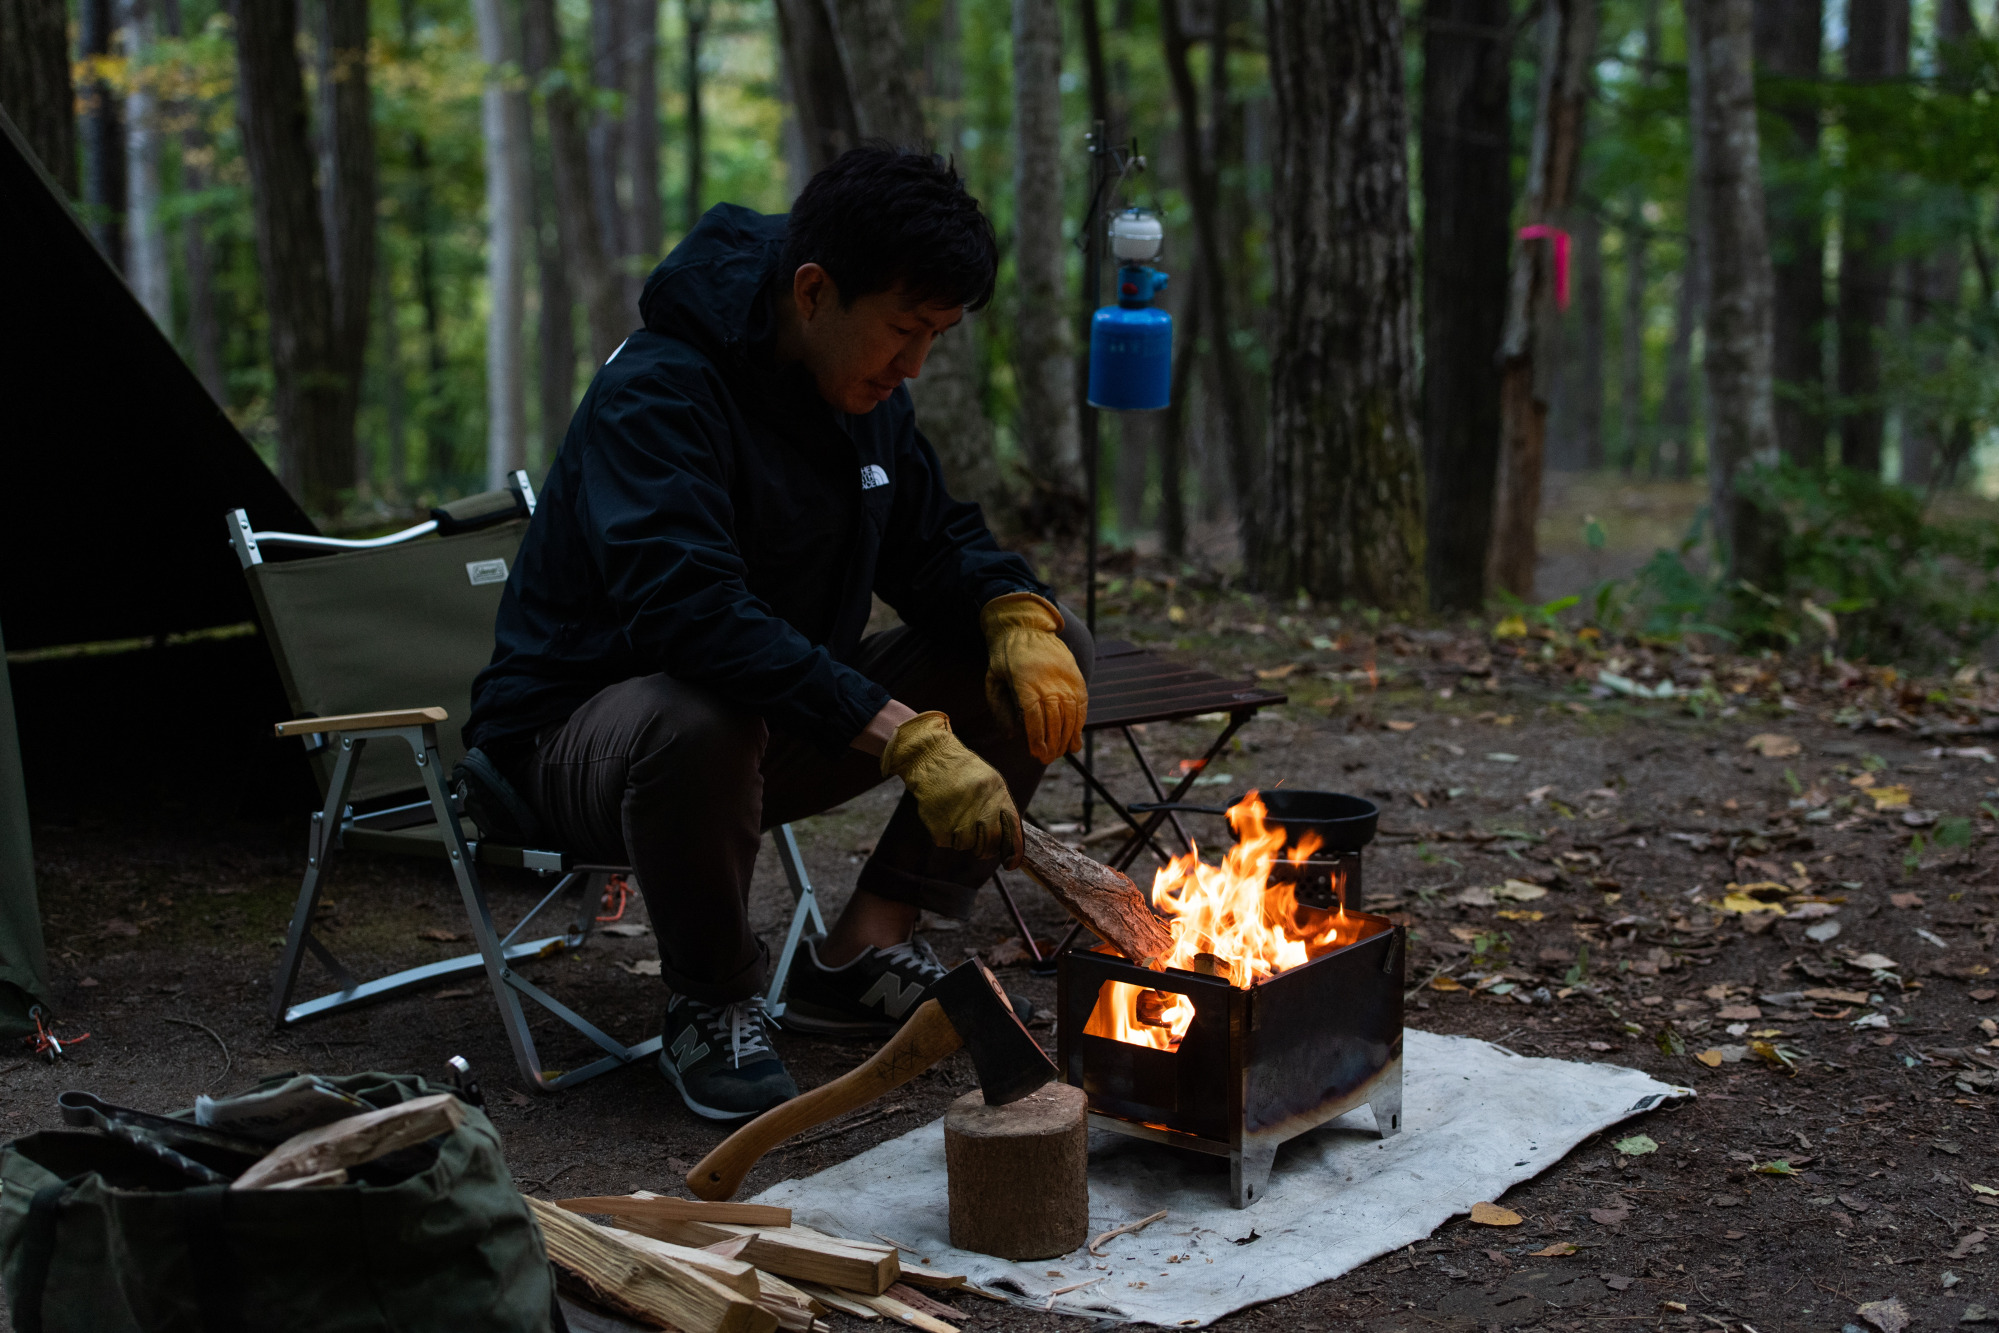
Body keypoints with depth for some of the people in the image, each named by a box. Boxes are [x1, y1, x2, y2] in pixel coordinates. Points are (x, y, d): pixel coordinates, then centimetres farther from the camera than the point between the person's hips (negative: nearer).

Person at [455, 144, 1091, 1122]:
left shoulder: (865, 391, 1)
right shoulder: (658, 393, -26)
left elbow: (932, 541, 10)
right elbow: (690, 610, -39)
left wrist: (1015, 610, -14)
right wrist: (903, 735, -45)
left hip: (789, 710, 8)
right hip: (577, 730, -8)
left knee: (1050, 654, -4)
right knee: (700, 723, -44)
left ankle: (864, 951, -2)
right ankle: (708, 1003, -15)